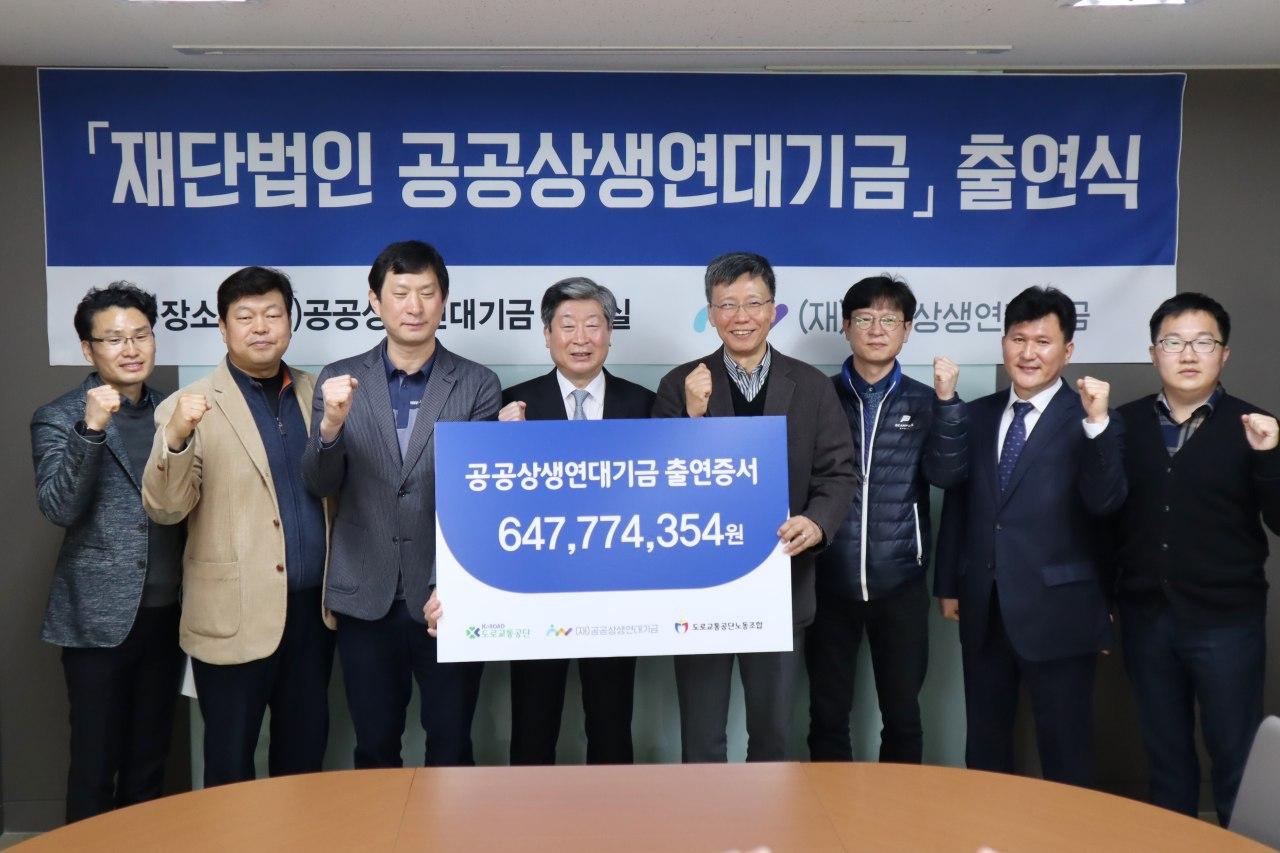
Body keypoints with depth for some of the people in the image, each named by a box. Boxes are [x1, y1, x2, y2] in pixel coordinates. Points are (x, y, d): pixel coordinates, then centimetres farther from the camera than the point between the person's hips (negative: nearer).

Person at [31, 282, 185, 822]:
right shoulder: (58, 418, -5)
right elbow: (59, 509, -18)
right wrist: (91, 428, -26)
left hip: (166, 613, 4)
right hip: (99, 618, -4)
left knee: (149, 765, 14)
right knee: (94, 768, 5)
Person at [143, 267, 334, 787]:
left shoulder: (314, 392, 8)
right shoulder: (192, 408, -7)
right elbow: (164, 509, -15)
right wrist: (177, 437, -30)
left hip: (312, 606, 4)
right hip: (236, 614, -4)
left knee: (305, 751, 16)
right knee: (231, 762, 9)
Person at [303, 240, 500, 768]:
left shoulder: (478, 385, -1)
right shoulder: (340, 381, 4)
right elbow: (320, 484, -3)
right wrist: (331, 424, -23)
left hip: (448, 598, -1)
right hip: (366, 599, 2)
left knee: (451, 747, 6)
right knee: (375, 749, 12)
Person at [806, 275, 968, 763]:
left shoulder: (924, 402, 5)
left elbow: (949, 475, -7)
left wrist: (947, 400, -15)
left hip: (900, 585, 1)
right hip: (830, 582, 0)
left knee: (902, 714, 10)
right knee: (828, 714, 9)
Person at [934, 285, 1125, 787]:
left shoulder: (1090, 420, -5)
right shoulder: (977, 415, 9)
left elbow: (1104, 502, -19)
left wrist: (1097, 422, -29)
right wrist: (948, 584, 11)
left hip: (1057, 610, -5)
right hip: (983, 609, 5)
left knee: (1065, 754, 6)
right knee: (984, 746, 16)